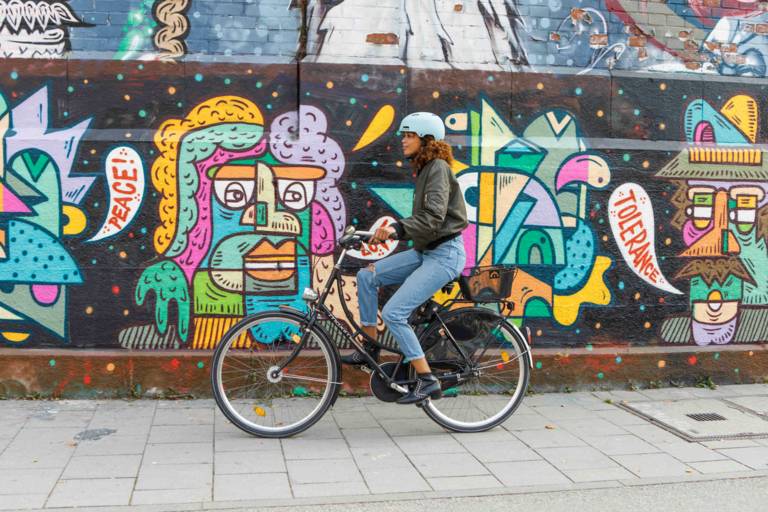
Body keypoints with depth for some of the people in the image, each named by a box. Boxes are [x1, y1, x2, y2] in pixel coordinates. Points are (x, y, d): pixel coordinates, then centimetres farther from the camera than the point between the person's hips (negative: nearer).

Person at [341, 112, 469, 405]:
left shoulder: (438, 168, -14)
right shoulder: (425, 169, 15)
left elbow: (433, 217, -27)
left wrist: (397, 229, -36)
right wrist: (391, 232, 10)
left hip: (445, 254, -9)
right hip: (425, 251, 9)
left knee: (393, 313, -15)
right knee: (367, 276, 4)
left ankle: (427, 382, -6)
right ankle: (370, 348, 12)